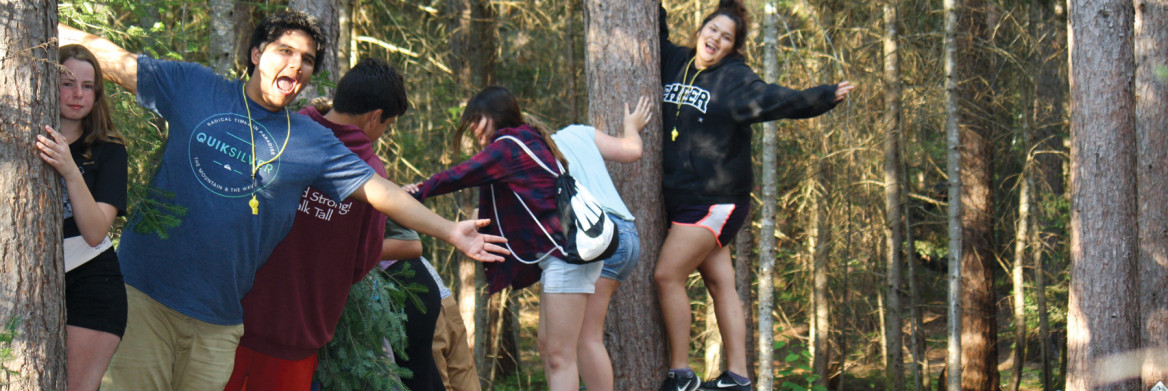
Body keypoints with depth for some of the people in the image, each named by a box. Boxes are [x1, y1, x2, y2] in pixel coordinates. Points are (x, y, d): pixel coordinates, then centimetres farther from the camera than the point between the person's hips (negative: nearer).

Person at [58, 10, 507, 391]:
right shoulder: (193, 88, 4)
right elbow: (114, 61, 7)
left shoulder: (312, 143, 7)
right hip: (144, 294, -2)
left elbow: (379, 190, 7)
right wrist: (51, 28, 2)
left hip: (218, 320, 2)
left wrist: (450, 232, 4)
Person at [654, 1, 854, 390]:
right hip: (680, 196, 6)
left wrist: (824, 97, -30)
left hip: (715, 198, -6)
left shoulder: (736, 79, -7)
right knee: (720, 284, 8)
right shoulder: (675, 63, 9)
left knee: (667, 275, -11)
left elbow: (778, 99, -19)